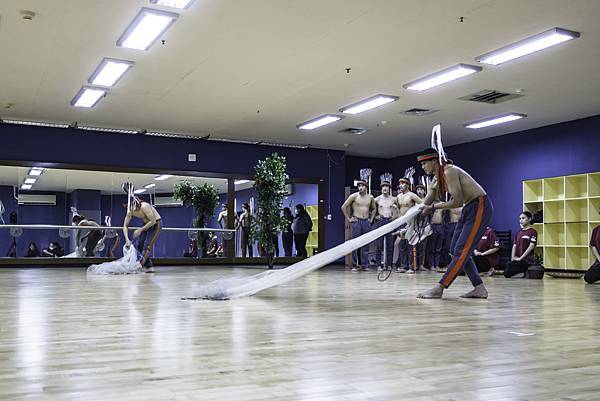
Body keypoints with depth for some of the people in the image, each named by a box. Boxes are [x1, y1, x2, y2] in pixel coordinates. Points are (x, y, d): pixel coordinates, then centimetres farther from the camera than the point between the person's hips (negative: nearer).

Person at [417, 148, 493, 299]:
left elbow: (457, 201, -24)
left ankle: (439, 289, -15)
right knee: (455, 249, 10)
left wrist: (435, 206, -18)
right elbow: (426, 204, 11)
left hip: (480, 206, -11)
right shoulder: (436, 178, 8)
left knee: (461, 250, -12)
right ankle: (479, 289, 12)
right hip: (469, 208, 11)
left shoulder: (449, 172, -20)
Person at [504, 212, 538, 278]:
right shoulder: (519, 232, 17)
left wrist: (520, 258, -17)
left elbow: (531, 247, -13)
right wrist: (513, 257, -3)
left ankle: (525, 273, -2)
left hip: (527, 260, -7)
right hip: (517, 260, 7)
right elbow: (514, 246, 12)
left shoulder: (533, 232, -4)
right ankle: (523, 272, 7)